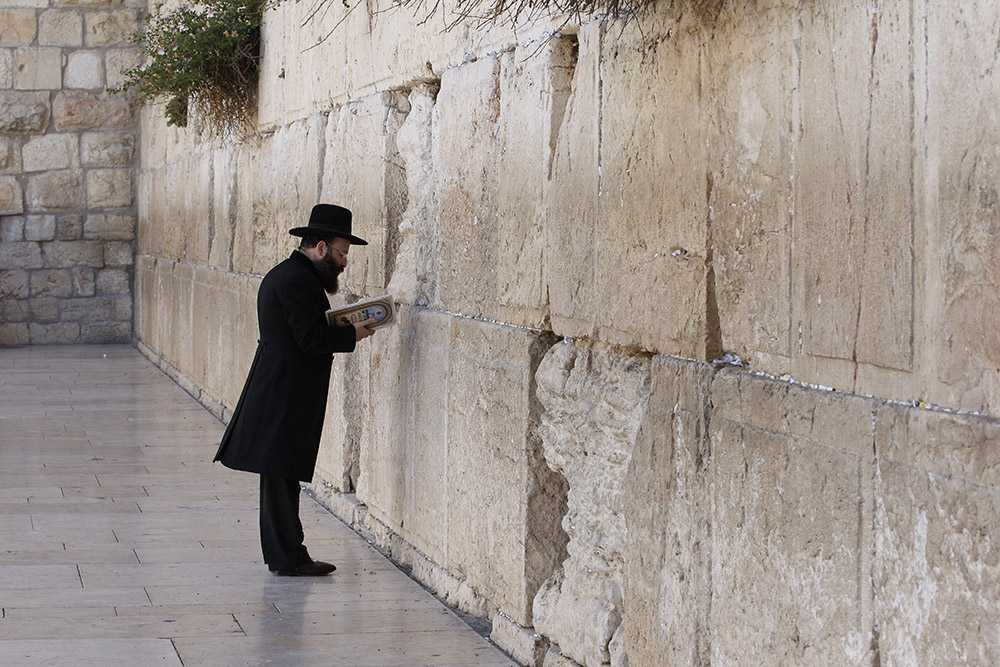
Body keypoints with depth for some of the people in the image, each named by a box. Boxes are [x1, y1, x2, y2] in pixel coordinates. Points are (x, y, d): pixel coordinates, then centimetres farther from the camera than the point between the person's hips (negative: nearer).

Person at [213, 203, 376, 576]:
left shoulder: (284, 275, 18)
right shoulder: (297, 280, -16)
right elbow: (311, 337, -22)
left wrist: (343, 330, 8)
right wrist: (352, 335, -10)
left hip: (279, 391, 11)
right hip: (287, 395, -11)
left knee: (281, 476, 13)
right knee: (282, 475, -6)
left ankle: (283, 554, 18)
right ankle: (289, 558, -3)